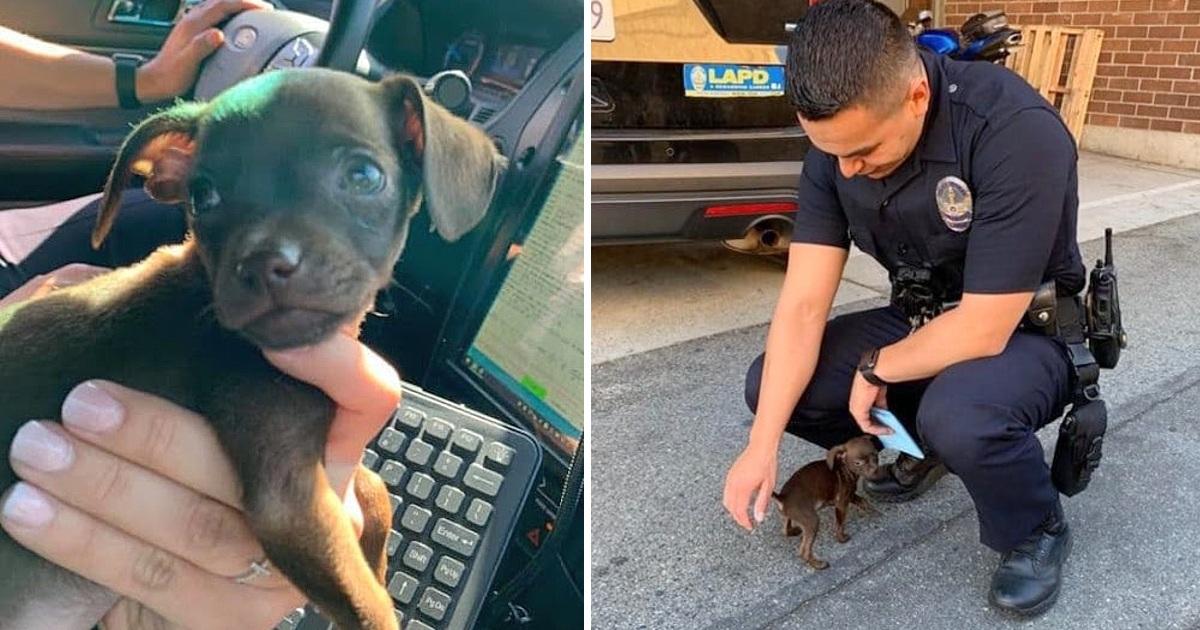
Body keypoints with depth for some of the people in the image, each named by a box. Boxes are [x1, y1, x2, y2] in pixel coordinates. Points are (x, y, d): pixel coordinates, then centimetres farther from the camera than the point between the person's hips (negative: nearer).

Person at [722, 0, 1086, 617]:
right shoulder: (838, 140, -14)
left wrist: (876, 369, -14)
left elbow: (985, 328, -30)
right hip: (924, 320, 6)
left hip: (1028, 328, -5)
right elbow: (803, 304, -15)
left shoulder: (1017, 131, -32)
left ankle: (1038, 532, -2)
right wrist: (762, 443, -20)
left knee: (958, 415, -37)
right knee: (771, 384, -9)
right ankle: (927, 442, 15)